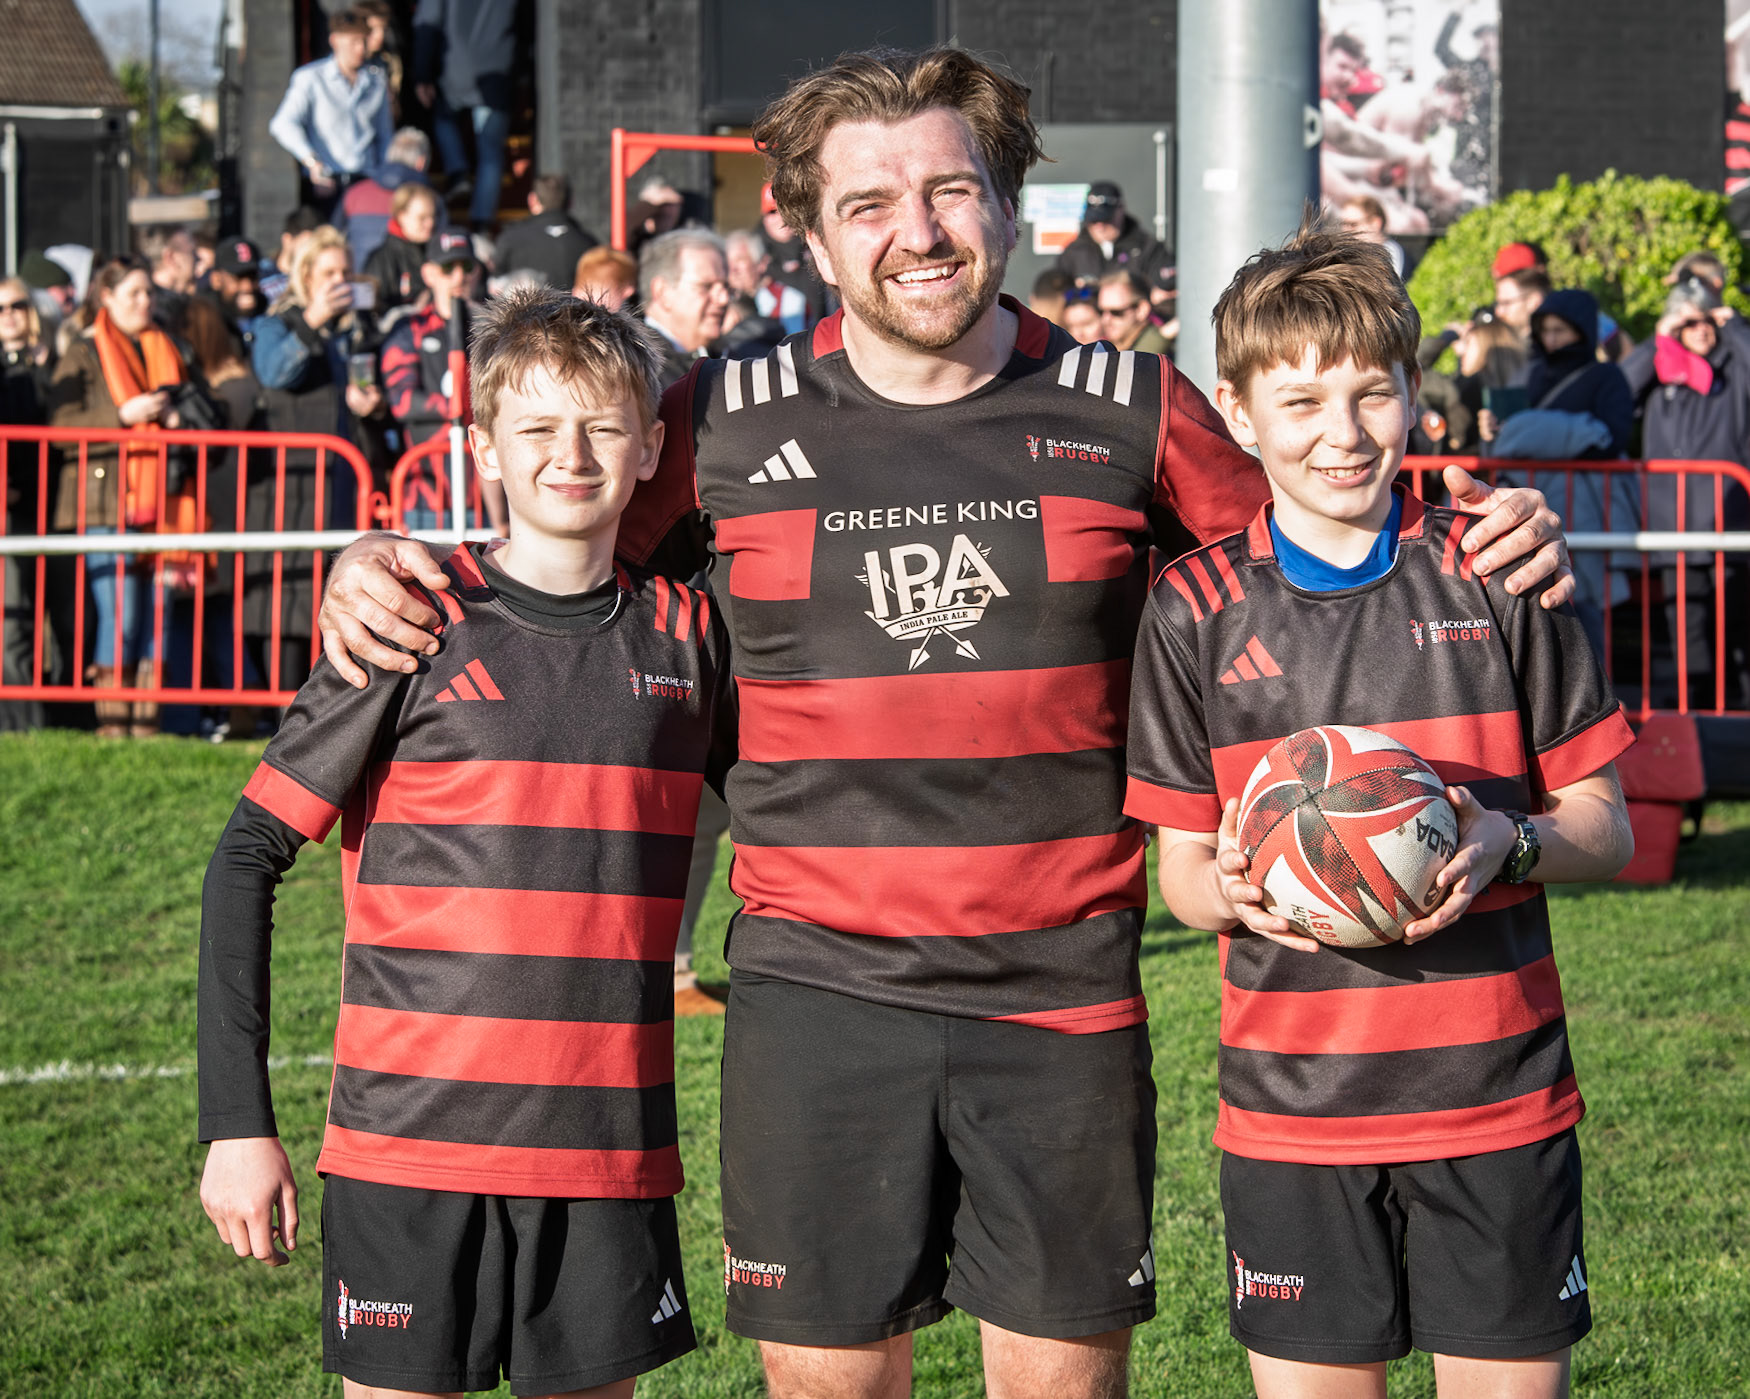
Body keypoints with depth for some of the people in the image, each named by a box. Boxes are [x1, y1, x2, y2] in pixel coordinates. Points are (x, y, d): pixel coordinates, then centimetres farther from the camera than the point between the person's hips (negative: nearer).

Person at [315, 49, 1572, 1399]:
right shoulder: (726, 424, 2)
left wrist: (1482, 545, -3)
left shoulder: (1130, 412, 3)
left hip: (1064, 995, 0)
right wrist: (380, 567, -3)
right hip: (818, 989, 0)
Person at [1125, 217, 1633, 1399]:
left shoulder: (1497, 573, 1)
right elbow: (1181, 868, 6)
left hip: (1497, 1092, 0)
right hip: (1293, 1108, 0)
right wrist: (1229, 887, -16)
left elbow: (1605, 829, 4)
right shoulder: (1197, 609, 2)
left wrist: (1512, 844, -17)